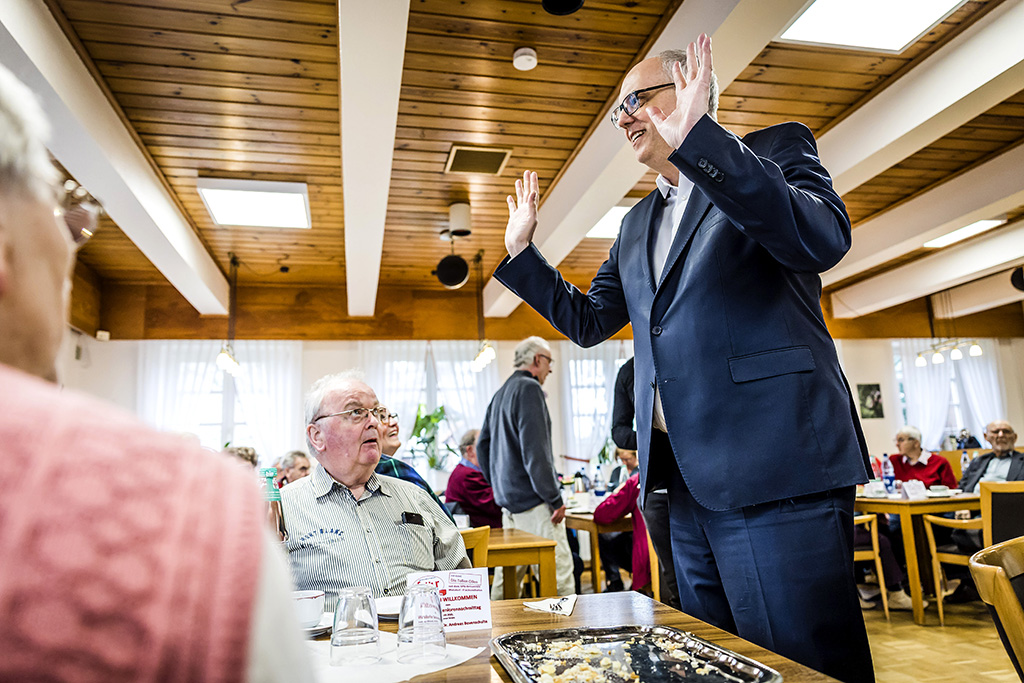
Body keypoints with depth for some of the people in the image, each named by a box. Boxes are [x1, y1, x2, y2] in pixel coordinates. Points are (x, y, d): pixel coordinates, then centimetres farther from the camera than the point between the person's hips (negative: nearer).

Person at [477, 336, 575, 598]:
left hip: (508, 500, 9)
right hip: (533, 501, -9)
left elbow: (482, 446, 22)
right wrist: (555, 498, -15)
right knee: (558, 572, -7)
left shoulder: (500, 394, 17)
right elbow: (535, 451, -18)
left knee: (507, 574, 13)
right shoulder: (529, 388, -11)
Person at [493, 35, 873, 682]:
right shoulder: (638, 223, 22)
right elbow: (589, 321, 23)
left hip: (777, 469, -6)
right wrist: (521, 252, 17)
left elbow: (824, 238, -18)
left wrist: (697, 140, -24)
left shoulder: (774, 151, 3)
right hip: (691, 479, 7)